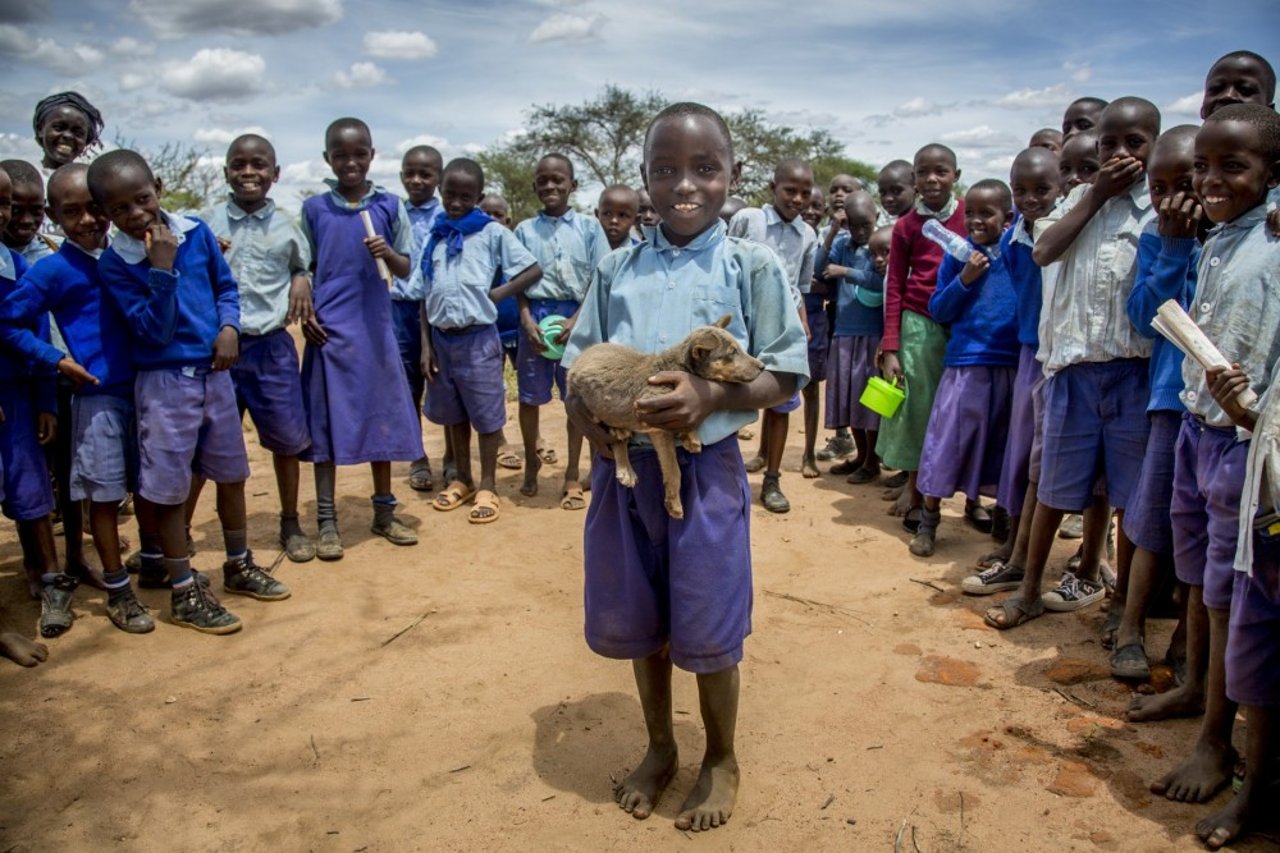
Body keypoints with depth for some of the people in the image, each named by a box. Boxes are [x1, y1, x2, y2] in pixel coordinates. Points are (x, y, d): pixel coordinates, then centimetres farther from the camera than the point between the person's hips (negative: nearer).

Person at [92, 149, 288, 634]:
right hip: (164, 383, -4)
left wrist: (229, 327, -9)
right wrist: (162, 269, -26)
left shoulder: (196, 232, -2)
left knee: (231, 475, 15)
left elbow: (226, 286, 10)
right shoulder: (114, 263, -11)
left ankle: (239, 566, 35)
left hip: (213, 373, 4)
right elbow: (154, 331, -17)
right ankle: (185, 594, 16)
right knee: (169, 489, 2)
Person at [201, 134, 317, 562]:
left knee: (286, 438, 9)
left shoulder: (285, 225, 2)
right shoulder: (209, 222, 1)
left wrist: (301, 280, -6)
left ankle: (290, 524, 27)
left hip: (272, 346, 1)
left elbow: (303, 265, 17)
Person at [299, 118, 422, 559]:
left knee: (381, 416, 8)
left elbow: (406, 270, 5)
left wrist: (388, 253, -16)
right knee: (326, 420, 1)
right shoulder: (314, 208, 4)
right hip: (328, 329, -1)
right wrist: (305, 315, -7)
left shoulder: (389, 205, 4)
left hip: (375, 327, 1)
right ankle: (326, 520, 10)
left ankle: (384, 511, 21)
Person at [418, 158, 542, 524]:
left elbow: (533, 270, -4)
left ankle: (487, 487, 15)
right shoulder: (434, 238, 9)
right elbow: (426, 297, 10)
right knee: (453, 414, 15)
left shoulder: (492, 233, -3)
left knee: (486, 414, 3)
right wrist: (426, 345, 5)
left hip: (477, 338, -5)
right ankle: (463, 480, 29)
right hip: (442, 338, 5)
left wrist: (496, 294, -11)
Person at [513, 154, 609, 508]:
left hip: (576, 317, -1)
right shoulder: (525, 229, 6)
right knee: (529, 397, 8)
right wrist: (527, 319, -10)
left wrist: (576, 319, -12)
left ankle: (573, 475, 16)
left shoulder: (589, 226, 2)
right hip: (536, 317, 1)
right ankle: (531, 462, 29)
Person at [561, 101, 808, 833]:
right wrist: (587, 415, -13)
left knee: (706, 633, 8)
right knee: (637, 625, 17)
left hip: (706, 470, -3)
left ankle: (722, 760, 36)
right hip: (624, 468, 4)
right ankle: (660, 749, 42)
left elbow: (784, 376, -6)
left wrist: (712, 395, -23)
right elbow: (580, 363, 9)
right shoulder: (618, 270, 5)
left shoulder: (753, 267, -5)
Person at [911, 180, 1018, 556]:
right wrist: (964, 279, -12)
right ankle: (928, 522, 9)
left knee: (998, 444, 11)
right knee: (948, 439, 0)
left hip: (1011, 363, 2)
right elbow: (938, 310, 0)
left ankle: (974, 504, 29)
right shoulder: (959, 254, 1)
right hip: (965, 360, -2)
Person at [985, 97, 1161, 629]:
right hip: (1073, 364, 2)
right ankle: (1030, 590, 23)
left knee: (1129, 493, 6)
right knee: (1057, 485, 10)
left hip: (1135, 369, -2)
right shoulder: (1082, 198, 13)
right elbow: (1044, 250, -6)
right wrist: (1098, 194, -6)